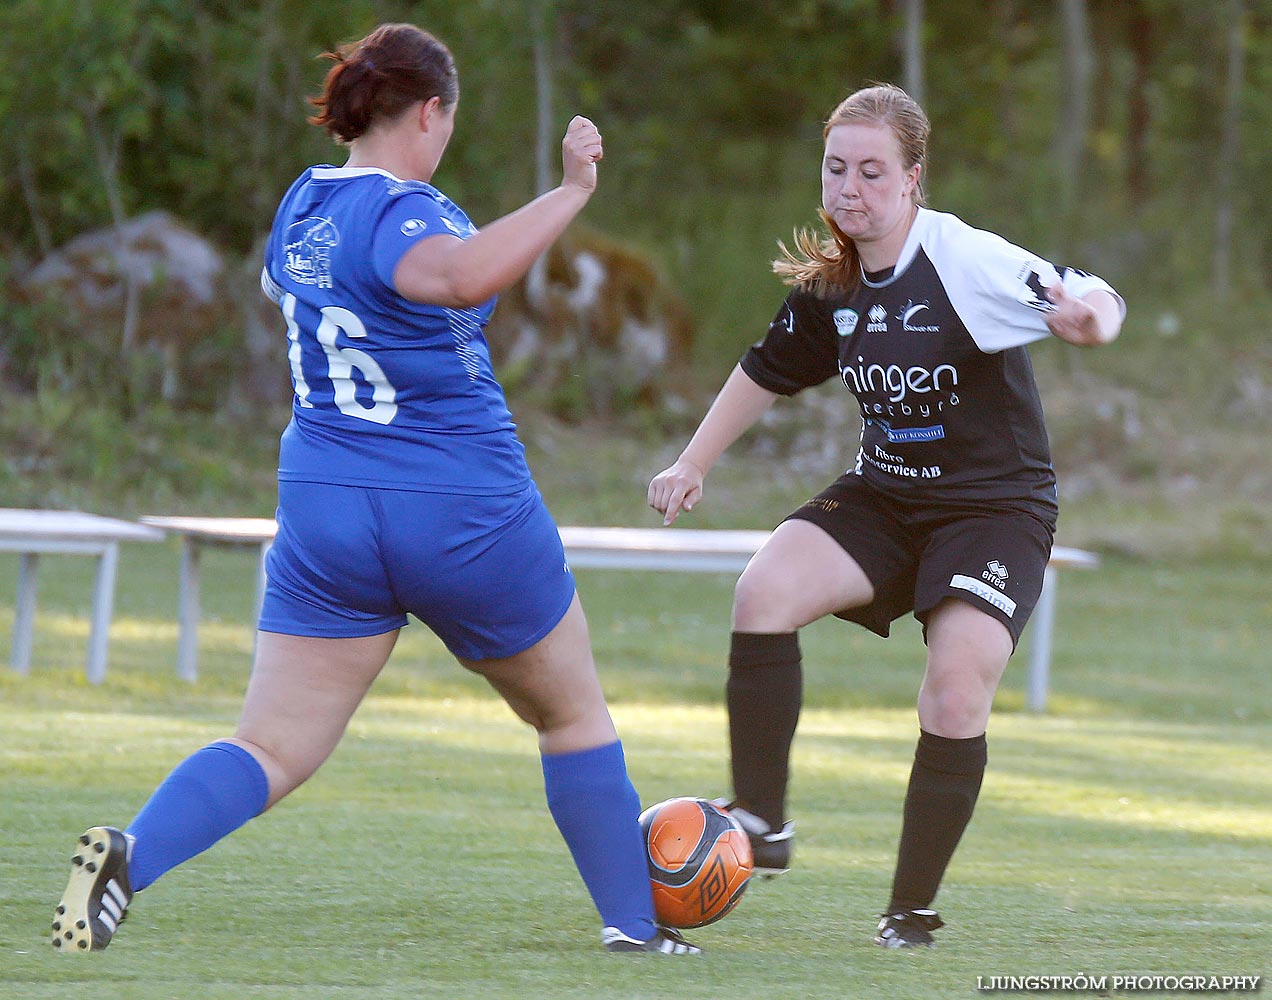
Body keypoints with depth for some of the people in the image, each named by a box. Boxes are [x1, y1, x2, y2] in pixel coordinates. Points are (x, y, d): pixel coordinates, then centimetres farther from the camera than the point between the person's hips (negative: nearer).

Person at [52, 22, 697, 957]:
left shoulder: (302, 204, 7)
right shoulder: (401, 212, -16)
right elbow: (465, 276, -40)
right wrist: (568, 194, -38)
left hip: (325, 511, 6)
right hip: (466, 515, -6)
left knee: (274, 747, 1)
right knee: (574, 712, 17)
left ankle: (130, 853, -25)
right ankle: (633, 923, 23)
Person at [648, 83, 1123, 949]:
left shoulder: (966, 261, -19)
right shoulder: (830, 284, 0)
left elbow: (1089, 300, -29)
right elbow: (769, 371, 17)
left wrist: (1092, 314, -53)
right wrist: (694, 464, 17)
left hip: (997, 507, -5)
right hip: (884, 498, 5)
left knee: (957, 698, -20)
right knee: (765, 591, -20)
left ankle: (913, 910, -4)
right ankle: (763, 823, -12)